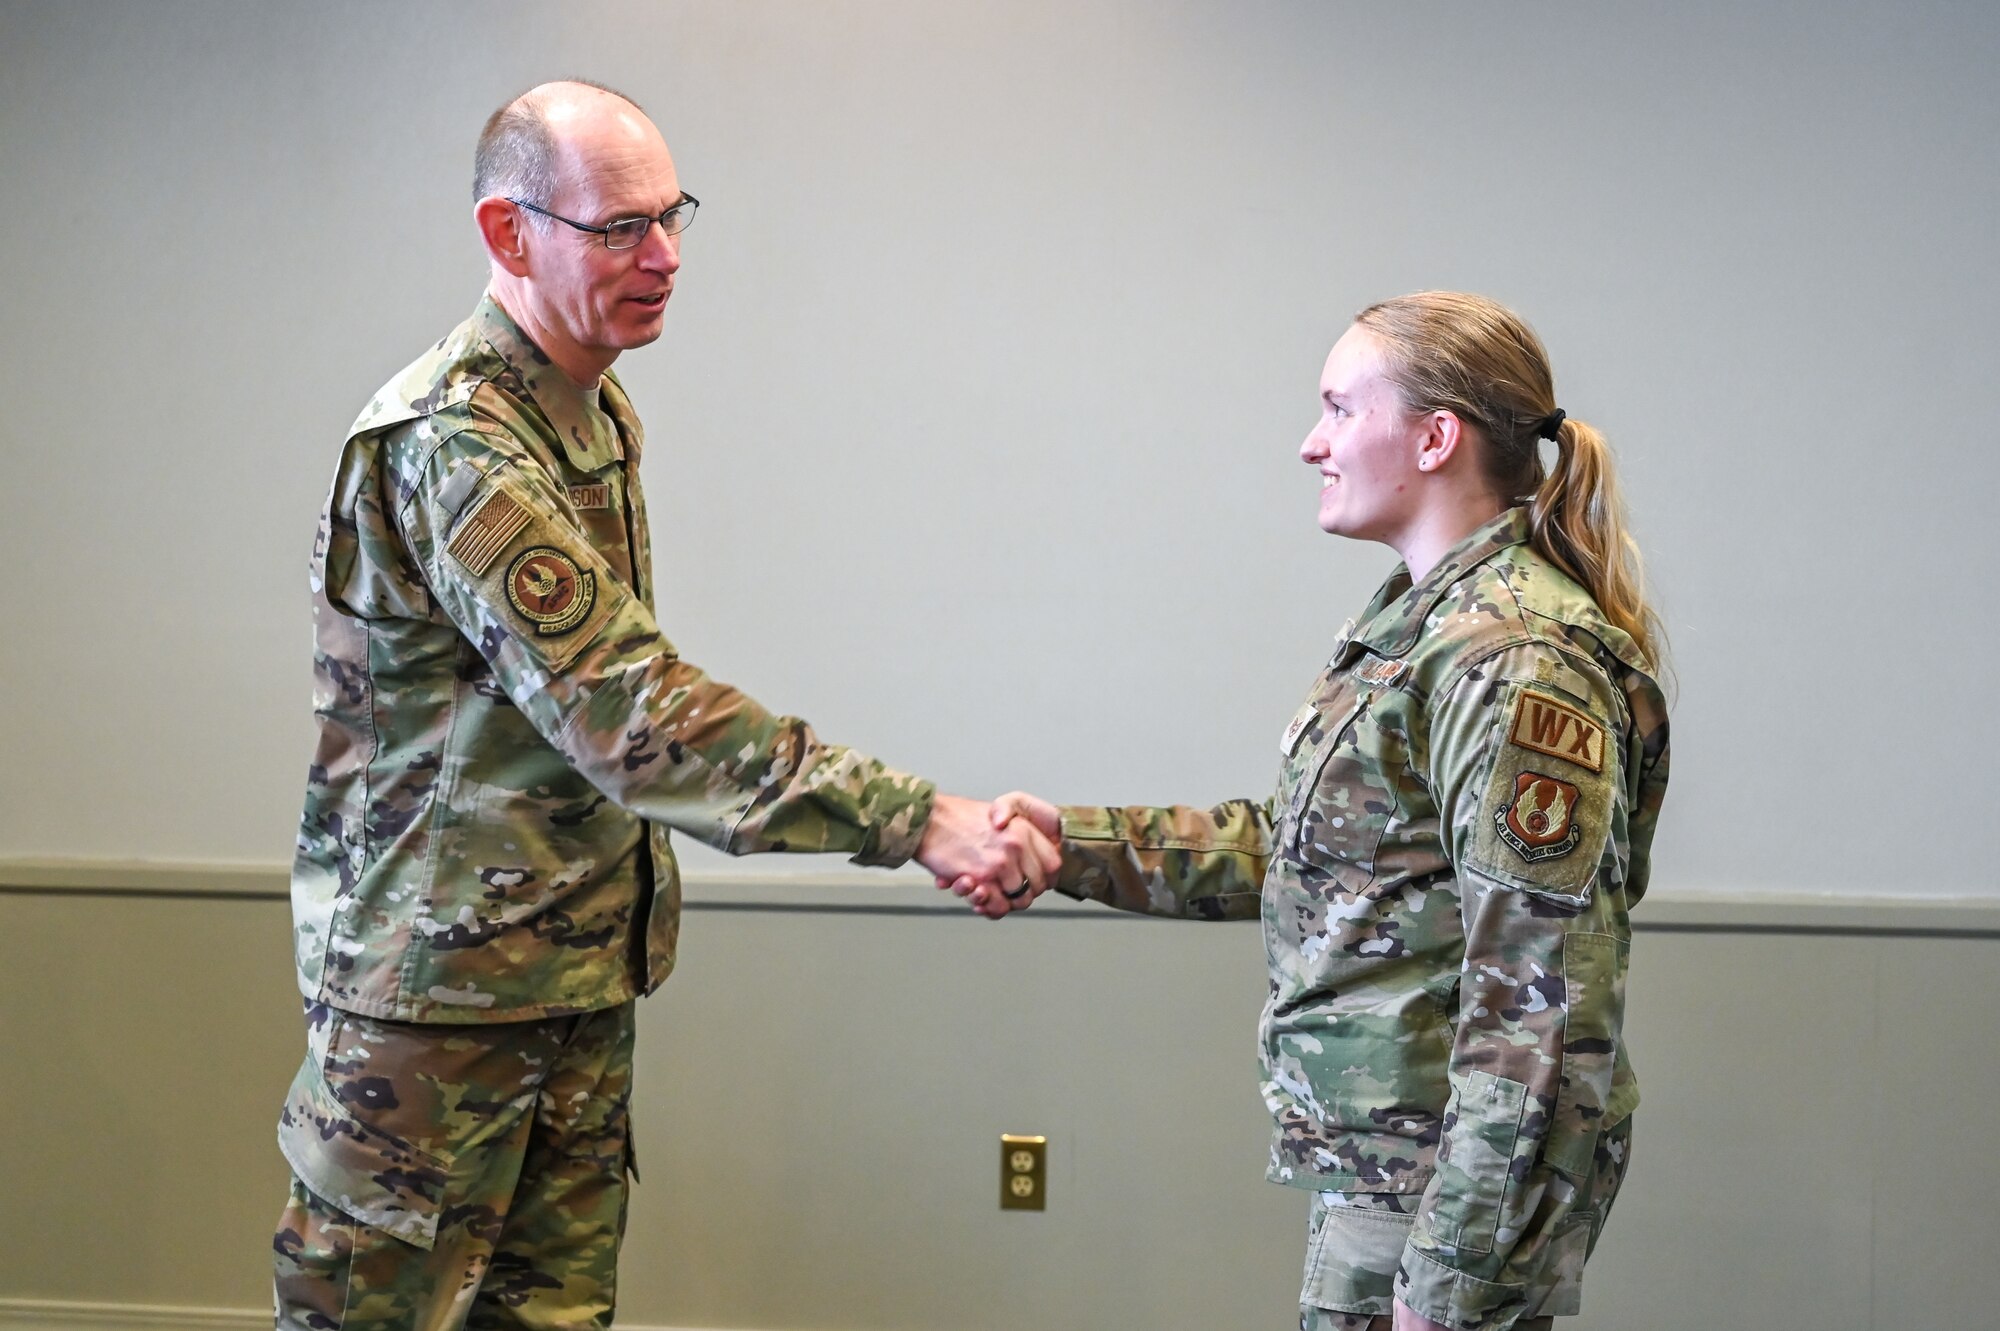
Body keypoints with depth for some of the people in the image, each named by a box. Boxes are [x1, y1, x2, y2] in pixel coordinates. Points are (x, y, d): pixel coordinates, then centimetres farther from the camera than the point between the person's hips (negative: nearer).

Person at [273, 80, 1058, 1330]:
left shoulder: (601, 413, 10)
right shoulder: (450, 442, -21)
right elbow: (629, 713, -29)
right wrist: (910, 818, -31)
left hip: (583, 976, 9)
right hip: (436, 979, -9)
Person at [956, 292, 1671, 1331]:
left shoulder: (1513, 669, -20)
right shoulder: (1420, 621, 12)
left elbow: (1539, 1009, -23)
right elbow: (1297, 847, 19)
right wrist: (1075, 846, 10)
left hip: (1444, 1184, -9)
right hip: (1383, 1156, 9)